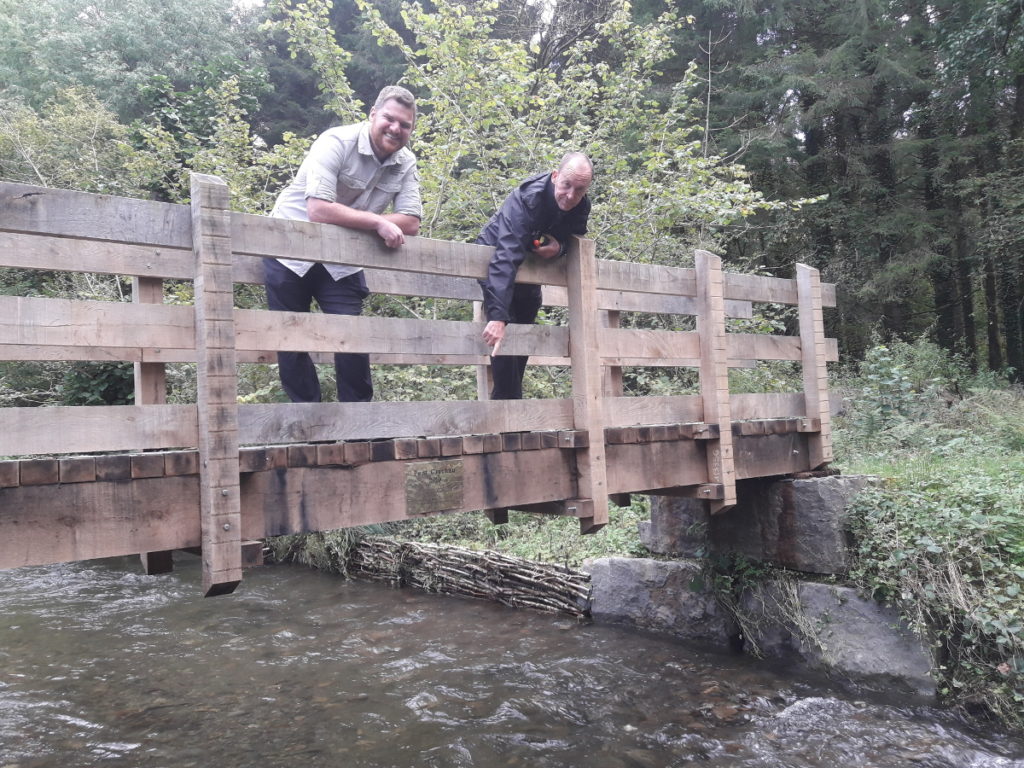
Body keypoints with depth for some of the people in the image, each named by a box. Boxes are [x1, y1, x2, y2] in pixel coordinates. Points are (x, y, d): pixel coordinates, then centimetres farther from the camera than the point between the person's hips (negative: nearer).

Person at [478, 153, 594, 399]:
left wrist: (559, 246, -29)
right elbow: (505, 258, -49)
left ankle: (511, 395, 24)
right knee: (504, 333, -20)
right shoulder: (525, 199, -39)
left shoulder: (582, 207, -19)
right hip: (497, 258, -6)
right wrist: (498, 316, -59)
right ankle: (507, 398, -12)